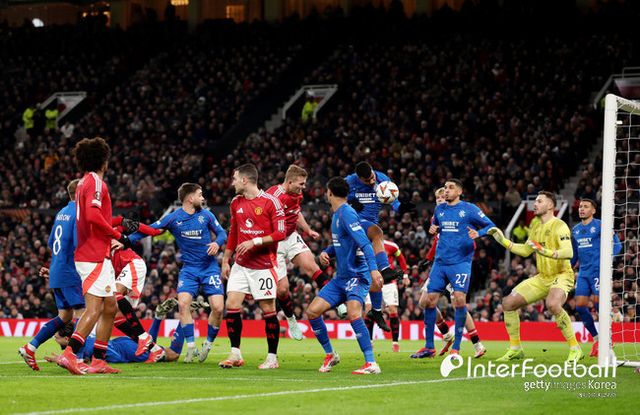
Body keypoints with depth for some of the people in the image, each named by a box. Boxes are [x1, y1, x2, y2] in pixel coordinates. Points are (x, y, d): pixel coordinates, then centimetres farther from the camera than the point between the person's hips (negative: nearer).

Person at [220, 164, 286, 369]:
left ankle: (272, 358, 8)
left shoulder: (270, 202, -10)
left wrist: (254, 242, -20)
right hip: (241, 265, 6)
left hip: (264, 266, -6)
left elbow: (280, 233, -12)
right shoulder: (236, 203, 10)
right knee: (232, 304, -5)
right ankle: (235, 354, 3)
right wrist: (226, 260, 18)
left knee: (268, 310, -1)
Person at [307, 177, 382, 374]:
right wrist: (326, 253, 7)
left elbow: (364, 243, -24)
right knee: (312, 311, 4)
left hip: (357, 275, -10)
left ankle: (371, 363, -26)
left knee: (353, 313, -29)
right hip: (340, 277, 10)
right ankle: (330, 355, 19)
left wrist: (373, 268, -36)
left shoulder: (347, 213, -15)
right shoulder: (336, 215, 14)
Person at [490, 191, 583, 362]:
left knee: (553, 304, -38)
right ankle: (515, 349, 14)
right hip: (542, 278, 9)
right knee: (508, 303, 1)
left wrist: (547, 252, -42)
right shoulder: (536, 227, 12)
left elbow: (568, 252, -28)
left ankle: (575, 349, -26)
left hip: (561, 276, -8)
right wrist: (503, 241, 17)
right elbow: (525, 250, 25)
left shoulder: (559, 226, -14)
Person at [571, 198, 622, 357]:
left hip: (598, 271, -6)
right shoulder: (575, 230, 16)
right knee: (580, 305, -3)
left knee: (598, 302, -12)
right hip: (583, 272, 6)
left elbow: (617, 244, -7)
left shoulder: (600, 226, -4)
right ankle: (596, 339, 10)